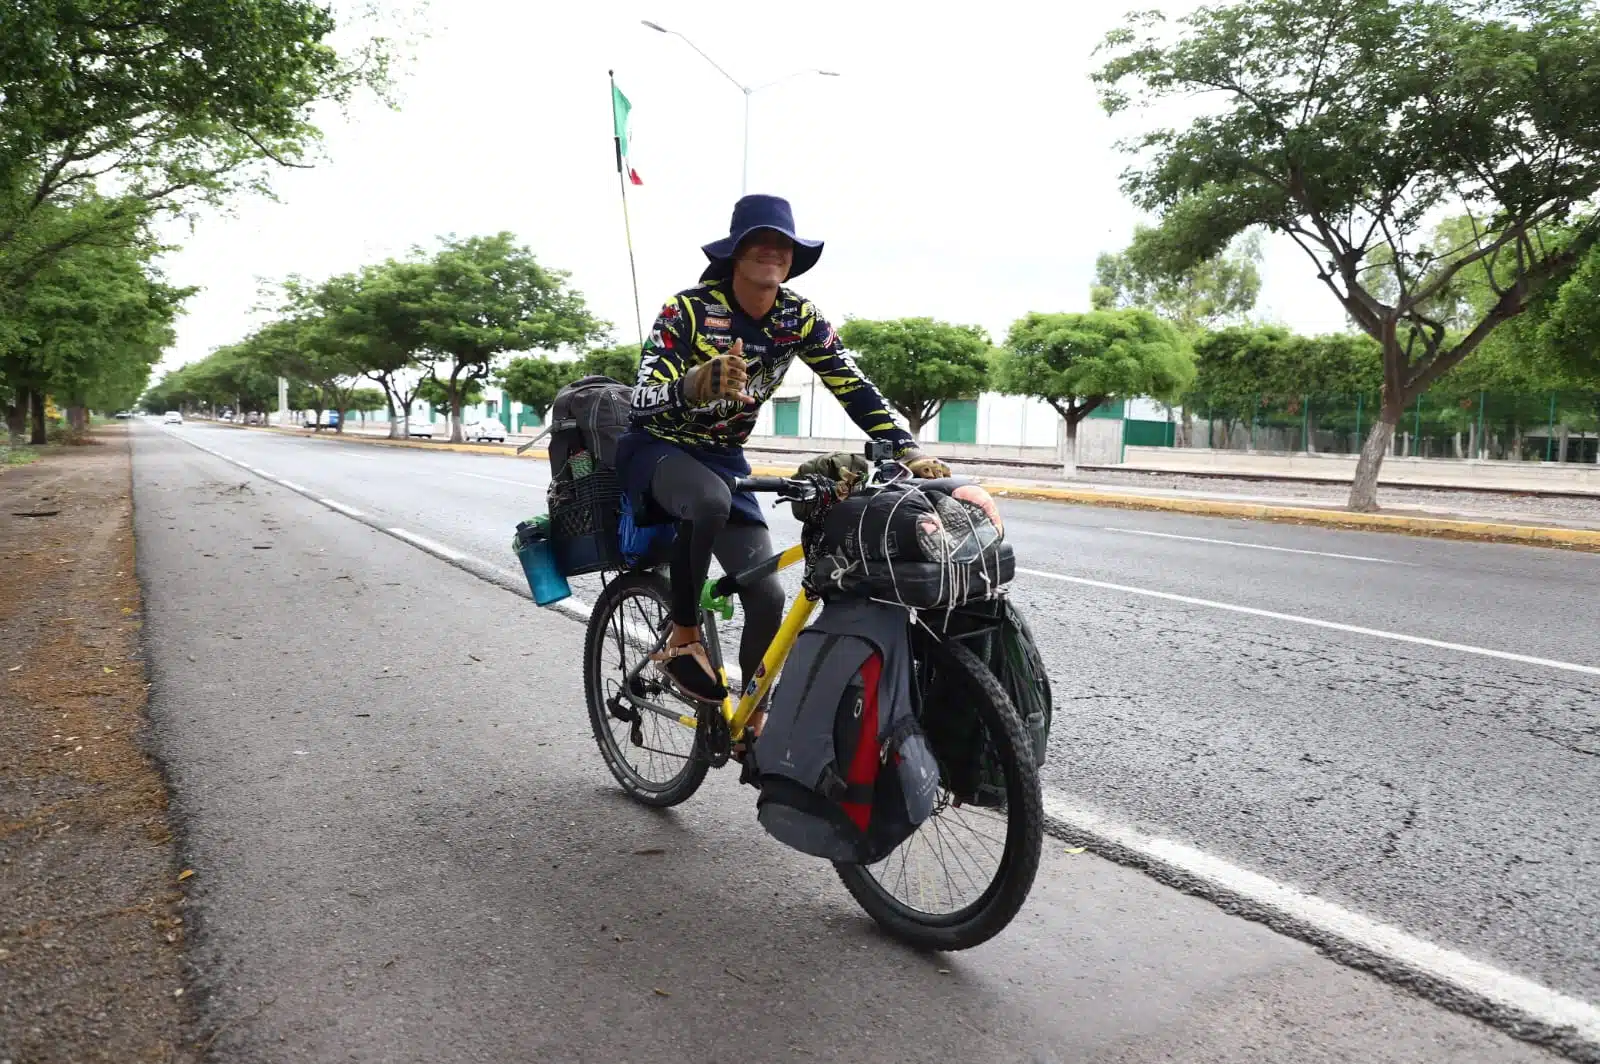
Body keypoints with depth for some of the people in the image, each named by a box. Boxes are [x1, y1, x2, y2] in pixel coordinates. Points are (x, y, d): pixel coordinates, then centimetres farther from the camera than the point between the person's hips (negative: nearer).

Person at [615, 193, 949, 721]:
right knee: (710, 501, -41)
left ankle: (752, 716, 16)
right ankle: (682, 639, -19)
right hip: (656, 448, -4)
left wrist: (909, 452, -28)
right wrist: (696, 385, -53)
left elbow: (857, 390, -12)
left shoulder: (800, 319, -9)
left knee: (767, 596, -8)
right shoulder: (688, 309, -22)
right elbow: (642, 403, -31)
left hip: (723, 457, 4)